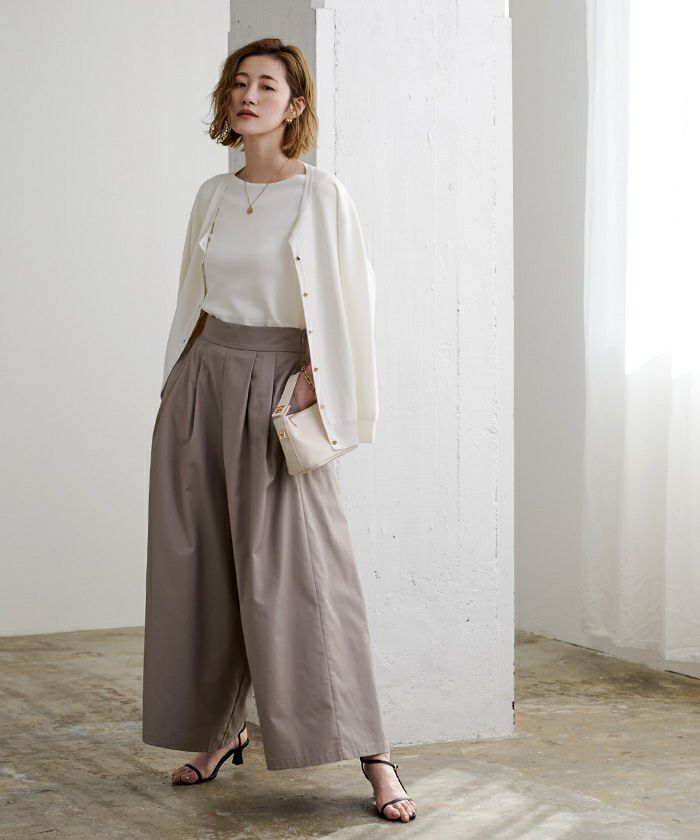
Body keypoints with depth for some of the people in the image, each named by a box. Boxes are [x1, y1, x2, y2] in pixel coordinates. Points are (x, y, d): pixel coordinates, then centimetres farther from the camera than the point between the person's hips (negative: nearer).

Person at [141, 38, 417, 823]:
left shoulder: (319, 193, -4)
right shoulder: (212, 196, 12)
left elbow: (344, 303, -6)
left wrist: (313, 386, -14)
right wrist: (181, 381, 13)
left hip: (277, 387, -5)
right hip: (202, 382, 6)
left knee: (296, 568, -11)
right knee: (199, 565, 7)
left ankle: (372, 755, -6)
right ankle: (219, 728, 21)